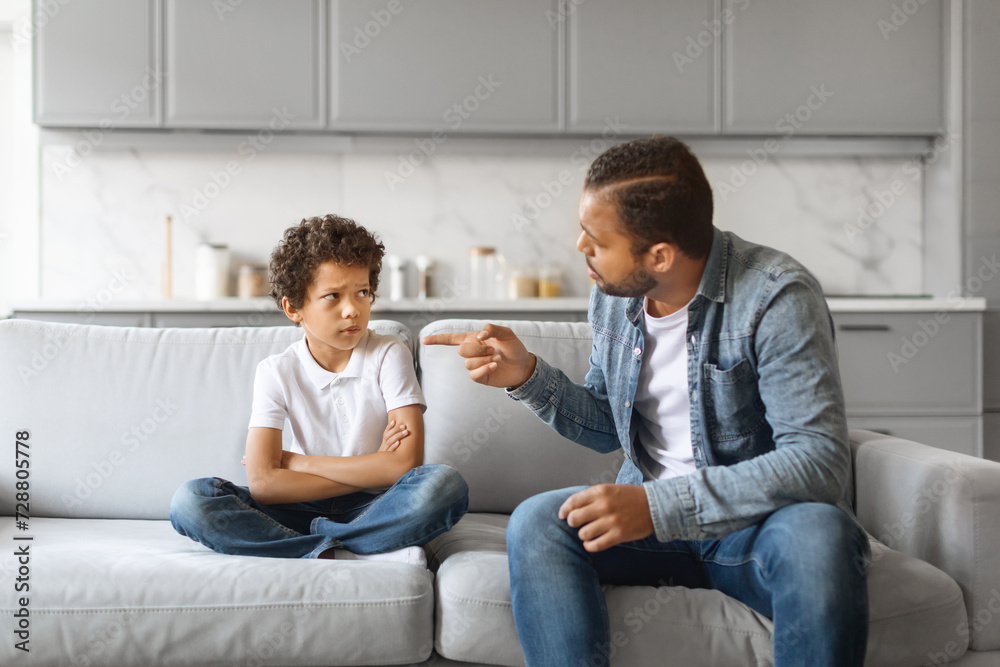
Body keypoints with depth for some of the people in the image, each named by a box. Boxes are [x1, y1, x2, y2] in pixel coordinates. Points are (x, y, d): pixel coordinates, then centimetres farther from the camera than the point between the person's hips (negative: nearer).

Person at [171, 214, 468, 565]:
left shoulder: (389, 355, -6)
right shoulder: (276, 372, -3)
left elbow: (406, 463, -18)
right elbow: (262, 484, -14)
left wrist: (295, 461, -10)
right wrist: (371, 470, -16)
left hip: (375, 510, -2)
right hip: (304, 511, 2)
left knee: (445, 485, -32)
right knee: (190, 501, -22)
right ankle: (363, 552, -26)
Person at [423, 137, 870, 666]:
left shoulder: (777, 297, -18)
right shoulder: (613, 294, 2)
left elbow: (819, 461, -27)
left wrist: (661, 505, -33)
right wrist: (526, 375, -2)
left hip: (756, 521, -4)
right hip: (651, 510, 5)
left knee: (818, 534, -37)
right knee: (536, 523, -22)